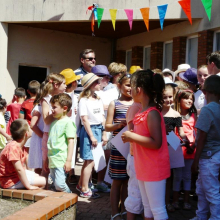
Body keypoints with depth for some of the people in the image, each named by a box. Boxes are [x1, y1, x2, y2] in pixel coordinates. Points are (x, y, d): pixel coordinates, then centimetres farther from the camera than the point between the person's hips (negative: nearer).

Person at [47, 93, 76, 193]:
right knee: (55, 185, 9)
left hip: (61, 160, -8)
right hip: (52, 160, 8)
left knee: (59, 184, -14)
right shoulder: (54, 122, 17)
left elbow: (71, 141, -12)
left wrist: (69, 160, -17)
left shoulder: (68, 122, -8)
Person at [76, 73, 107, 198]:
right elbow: (85, 119, -13)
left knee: (89, 161, 11)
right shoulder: (84, 100, -9)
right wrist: (92, 136, -15)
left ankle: (81, 185, 24)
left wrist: (104, 134, 8)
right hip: (89, 130, -7)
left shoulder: (99, 100, 13)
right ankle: (85, 190, 4)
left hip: (99, 129, 7)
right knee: (90, 161, -5)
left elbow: (103, 118, 13)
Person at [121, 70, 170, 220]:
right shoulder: (142, 111, 9)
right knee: (147, 207, 19)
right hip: (144, 168, 9)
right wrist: (131, 137, 6)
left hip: (155, 169, -9)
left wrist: (132, 136, -22)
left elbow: (156, 143, -26)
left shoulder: (152, 113, -19)